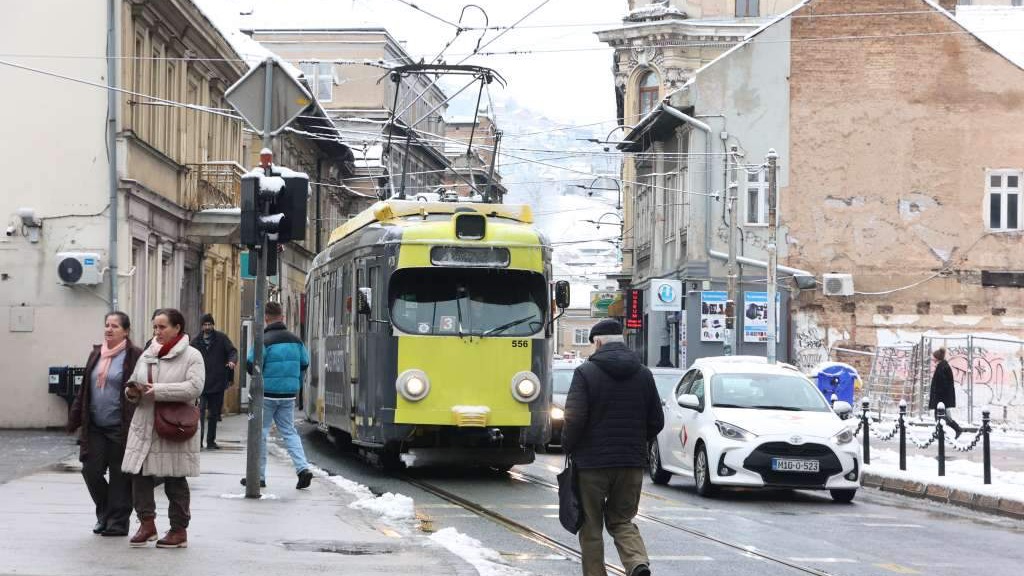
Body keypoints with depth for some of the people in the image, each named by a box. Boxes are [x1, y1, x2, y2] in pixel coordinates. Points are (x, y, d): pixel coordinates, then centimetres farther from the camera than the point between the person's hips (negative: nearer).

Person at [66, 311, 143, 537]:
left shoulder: (134, 357, -7)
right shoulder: (96, 354, 13)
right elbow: (84, 390, 17)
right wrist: (75, 420, 15)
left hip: (120, 428, -6)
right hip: (95, 428, 6)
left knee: (120, 476, 1)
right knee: (91, 470, 3)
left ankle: (117, 522, 11)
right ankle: (105, 514, 23)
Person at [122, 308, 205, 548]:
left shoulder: (191, 356, -4)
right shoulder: (147, 355, 14)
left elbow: (194, 387, -19)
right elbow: (134, 382, 23)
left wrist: (158, 390, -22)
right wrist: (132, 391, -2)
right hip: (145, 426, 5)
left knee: (175, 480, 3)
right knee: (140, 474, -2)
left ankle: (179, 530, 12)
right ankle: (147, 524, 8)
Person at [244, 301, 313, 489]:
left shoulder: (264, 340, -14)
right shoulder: (295, 340, 5)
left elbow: (251, 365, -17)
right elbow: (304, 364, 11)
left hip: (267, 394, -5)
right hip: (289, 395, 5)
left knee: (260, 432, 6)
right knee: (288, 431, 12)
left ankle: (258, 476, 11)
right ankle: (303, 468, -6)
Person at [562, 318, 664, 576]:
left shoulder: (586, 372, -9)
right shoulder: (643, 374, 5)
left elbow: (574, 419, -16)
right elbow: (657, 421, 7)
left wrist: (569, 448, 1)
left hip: (592, 461, -4)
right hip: (632, 463, 4)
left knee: (591, 526, 8)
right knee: (621, 520, 13)